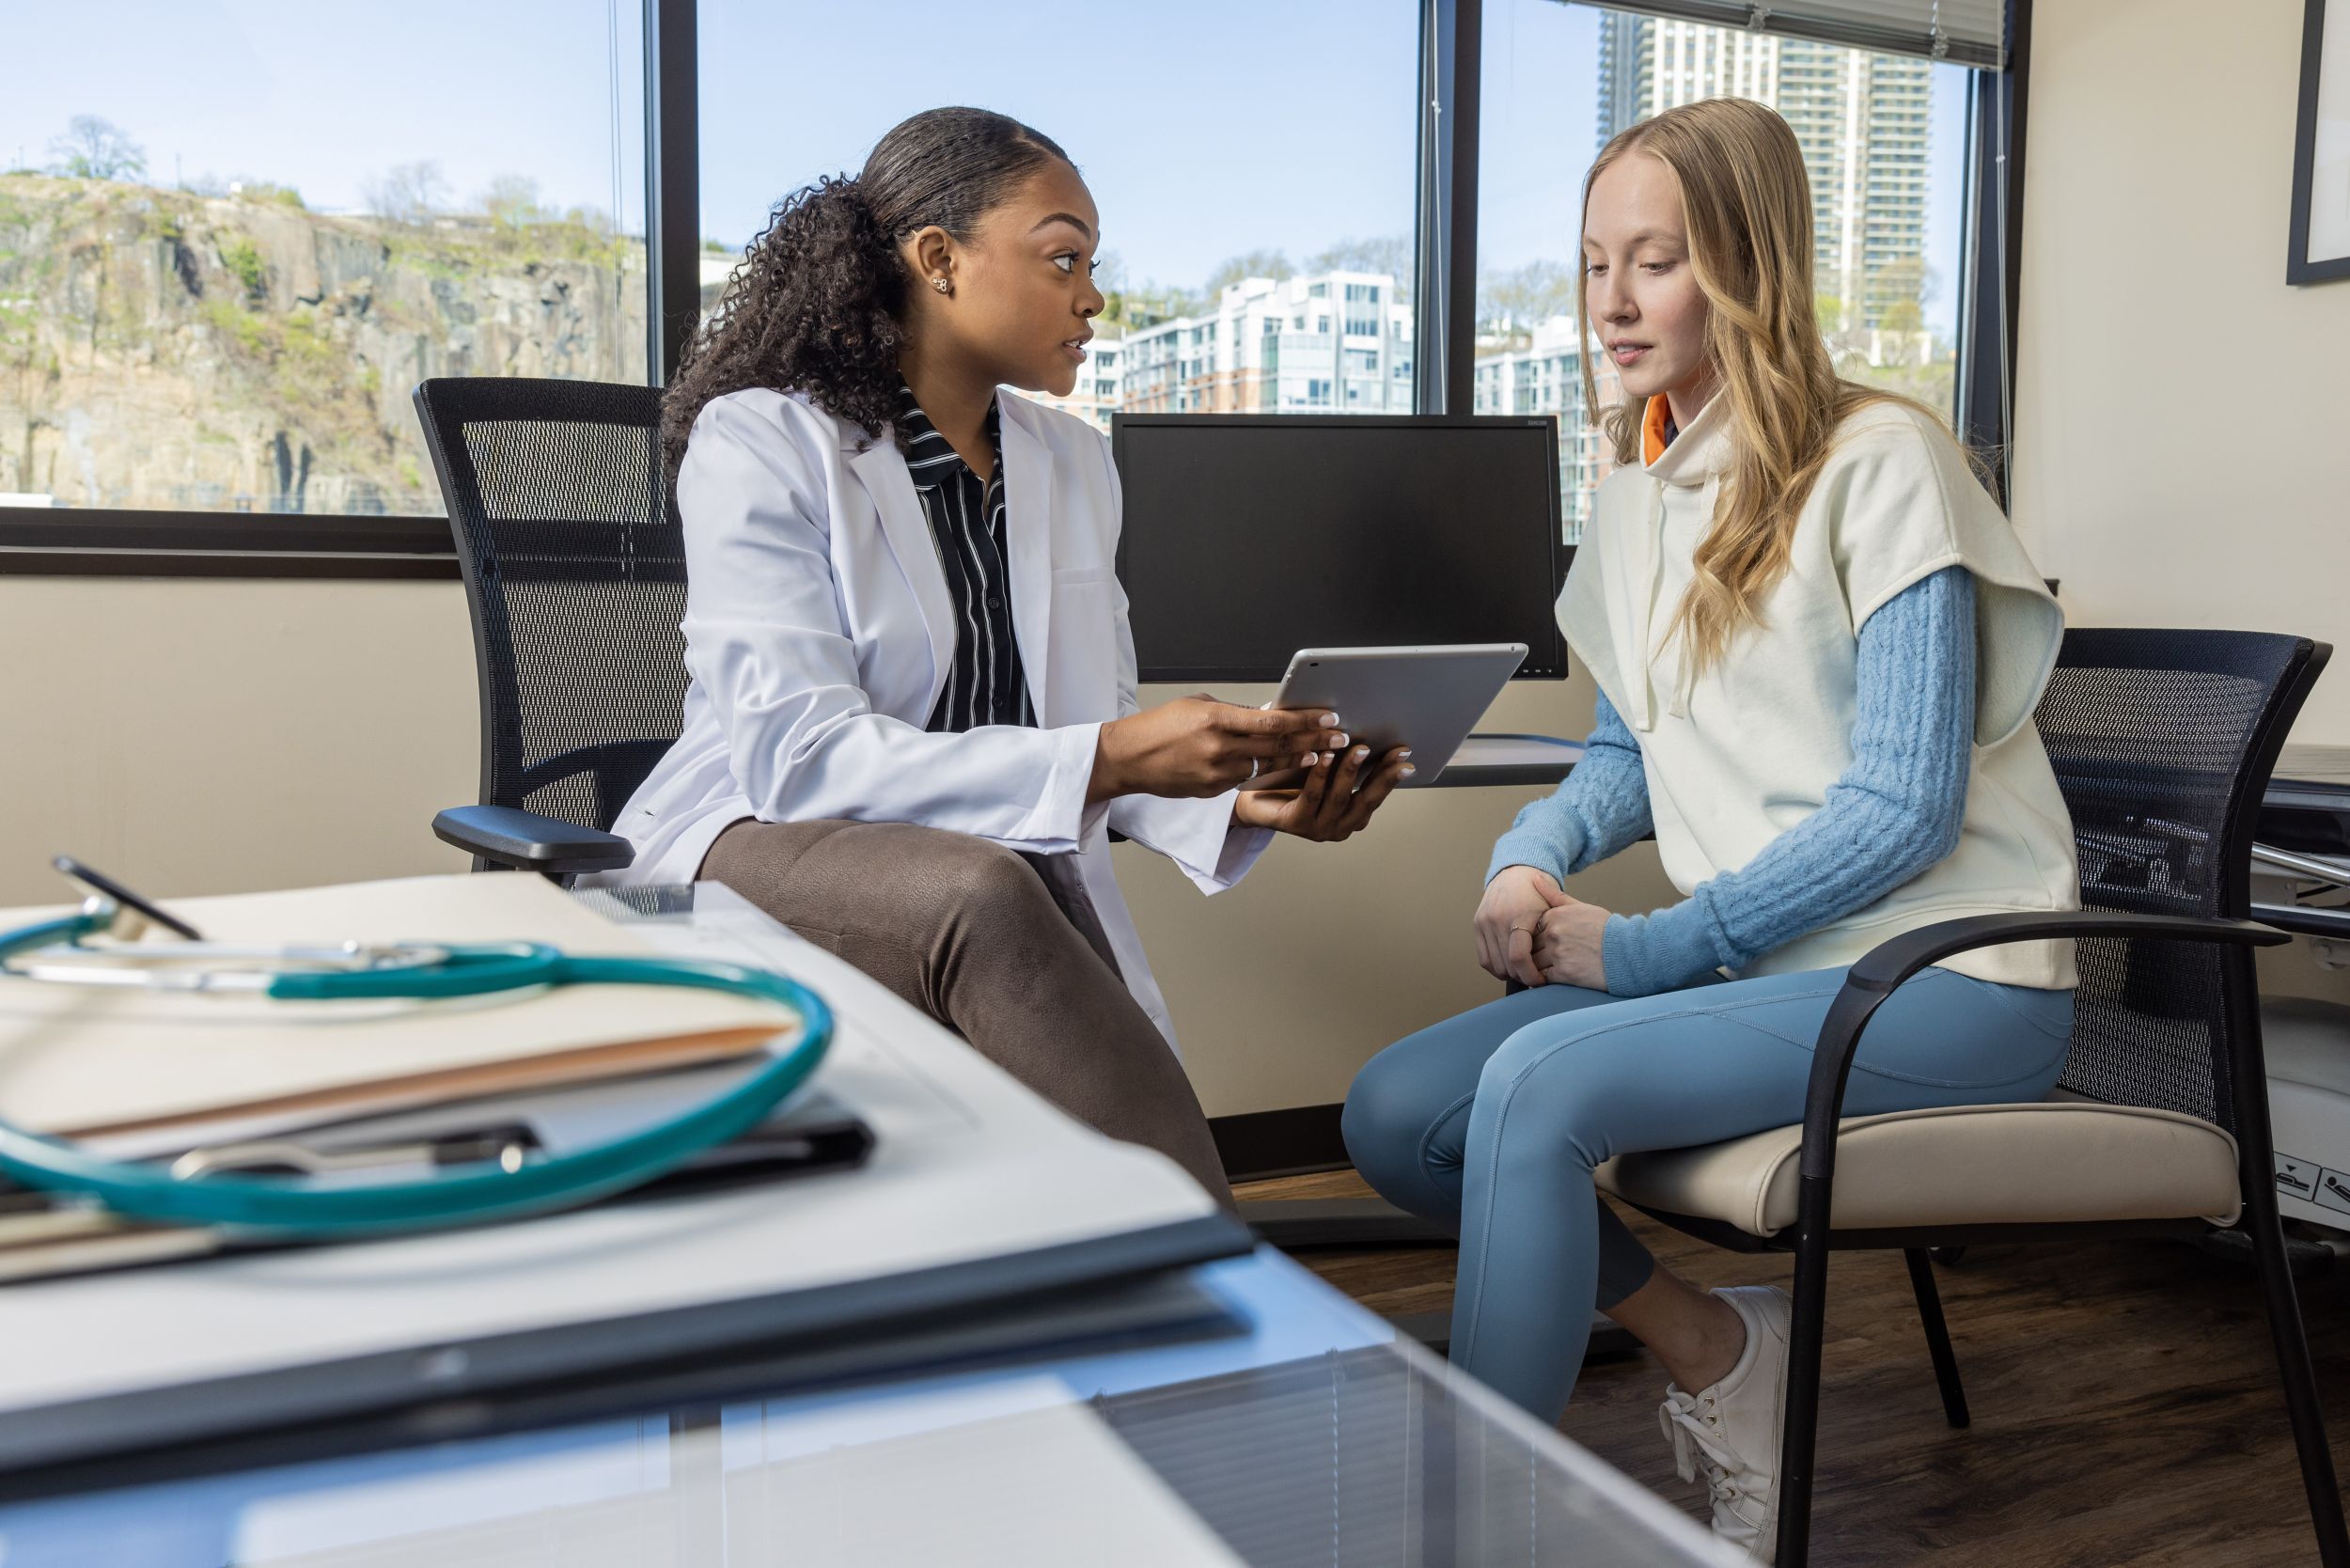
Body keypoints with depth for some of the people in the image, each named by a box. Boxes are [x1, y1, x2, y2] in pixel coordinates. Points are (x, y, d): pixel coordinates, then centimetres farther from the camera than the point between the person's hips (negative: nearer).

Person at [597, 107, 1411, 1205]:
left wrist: (1234, 798, -11)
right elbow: (799, 754, -19)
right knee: (982, 892, -36)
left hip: (1010, 878, 5)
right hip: (758, 847, -4)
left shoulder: (1074, 468, 13)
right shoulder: (761, 443, -6)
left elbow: (1100, 742, 11)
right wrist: (1101, 760, -28)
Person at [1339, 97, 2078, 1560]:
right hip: (1757, 961, 7)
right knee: (1395, 1113, -9)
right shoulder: (1638, 493, 12)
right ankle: (1718, 1352, 7)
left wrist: (1647, 948, -16)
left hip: (1943, 982, -7)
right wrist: (1531, 857, -3)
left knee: (1540, 1083, -29)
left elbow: (1905, 802, -16)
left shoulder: (1879, 459, -10)